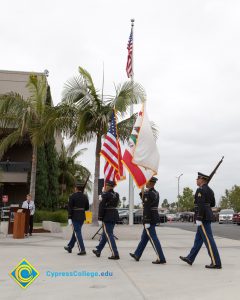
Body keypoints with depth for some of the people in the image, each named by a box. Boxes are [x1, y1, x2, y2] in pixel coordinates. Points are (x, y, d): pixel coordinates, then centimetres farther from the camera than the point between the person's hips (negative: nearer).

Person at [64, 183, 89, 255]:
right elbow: (87, 208, 6)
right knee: (75, 232, 18)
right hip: (82, 217, 6)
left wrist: (69, 219, -10)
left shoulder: (72, 196, -9)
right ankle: (69, 247, 32)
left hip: (75, 217, -6)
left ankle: (82, 250, -6)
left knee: (77, 233, -2)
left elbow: (70, 208, -12)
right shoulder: (85, 196, 4)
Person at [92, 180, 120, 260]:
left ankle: (115, 254, -3)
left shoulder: (106, 195, -14)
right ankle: (98, 251, 32)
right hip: (115, 216, 8)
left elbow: (101, 207, -15)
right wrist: (105, 192, 7)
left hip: (107, 217, -8)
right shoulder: (116, 195, 8)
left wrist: (100, 219, -10)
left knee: (109, 236, -2)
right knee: (105, 234, 18)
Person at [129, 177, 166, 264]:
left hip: (149, 219, -10)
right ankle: (137, 255, 29)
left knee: (153, 239, -5)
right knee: (144, 237, 17)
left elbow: (147, 208, -21)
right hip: (154, 217, 10)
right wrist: (142, 194, 5)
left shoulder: (147, 193, -17)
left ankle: (161, 258, -2)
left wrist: (146, 222, -21)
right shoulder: (156, 193, 12)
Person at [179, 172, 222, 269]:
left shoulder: (200, 190, -16)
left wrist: (199, 219, -22)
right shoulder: (209, 190, 14)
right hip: (207, 217, 10)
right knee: (198, 239, 14)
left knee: (208, 240, -5)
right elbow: (213, 204, 19)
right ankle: (190, 258, 24)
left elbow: (201, 205, -23)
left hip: (203, 218, -10)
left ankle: (216, 263, -1)